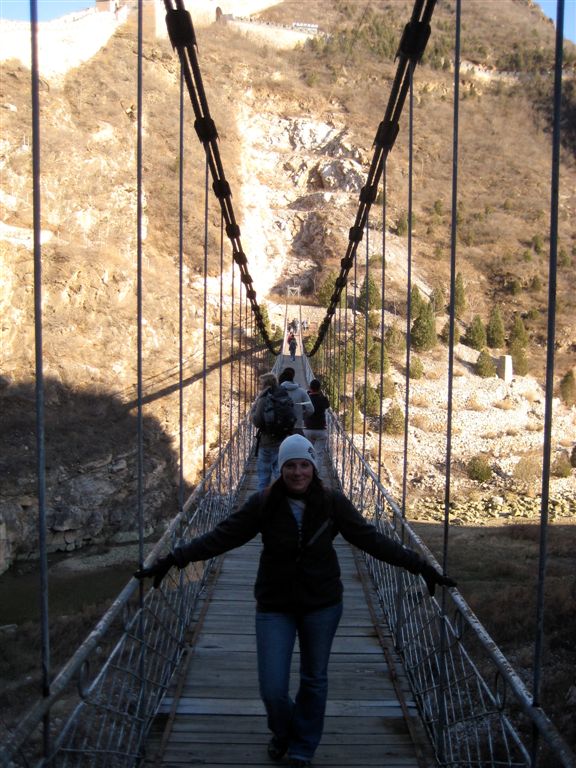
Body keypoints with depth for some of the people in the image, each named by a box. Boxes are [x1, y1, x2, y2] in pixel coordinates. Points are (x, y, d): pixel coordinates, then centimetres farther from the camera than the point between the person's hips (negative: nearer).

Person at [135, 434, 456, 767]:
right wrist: (171, 561, -18)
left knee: (315, 680, 15)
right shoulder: (263, 504, -12)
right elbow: (221, 536, -12)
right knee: (272, 689, 0)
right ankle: (283, 731, 37)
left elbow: (372, 538, -8)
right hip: (275, 606, 0)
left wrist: (421, 566, -12)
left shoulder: (333, 503, -10)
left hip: (322, 605, 1)